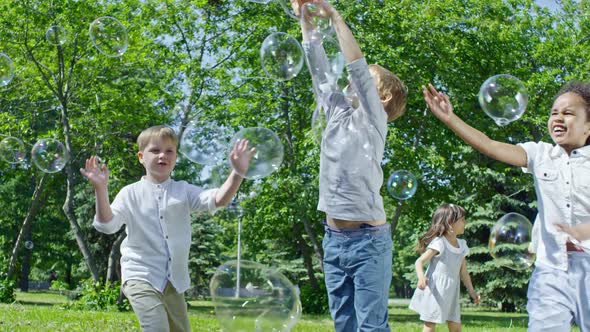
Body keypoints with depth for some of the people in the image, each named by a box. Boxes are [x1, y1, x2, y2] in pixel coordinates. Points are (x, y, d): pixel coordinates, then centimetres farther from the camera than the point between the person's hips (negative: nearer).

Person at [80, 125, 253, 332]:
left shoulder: (183, 191, 5)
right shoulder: (130, 194, 0)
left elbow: (218, 200, -10)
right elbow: (107, 225, -10)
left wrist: (238, 173, -28)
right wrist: (101, 190, -23)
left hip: (174, 280, 4)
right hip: (141, 277, -4)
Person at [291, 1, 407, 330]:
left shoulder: (374, 119, -3)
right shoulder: (338, 113, 12)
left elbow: (357, 64, -12)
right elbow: (320, 68, 11)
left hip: (368, 239, -6)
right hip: (333, 238, 6)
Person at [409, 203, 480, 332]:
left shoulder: (461, 245, 9)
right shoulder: (439, 243, -12)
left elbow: (463, 271, 18)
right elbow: (420, 261, -16)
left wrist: (471, 291, 17)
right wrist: (421, 277, -34)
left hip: (451, 292, 7)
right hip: (435, 290, -7)